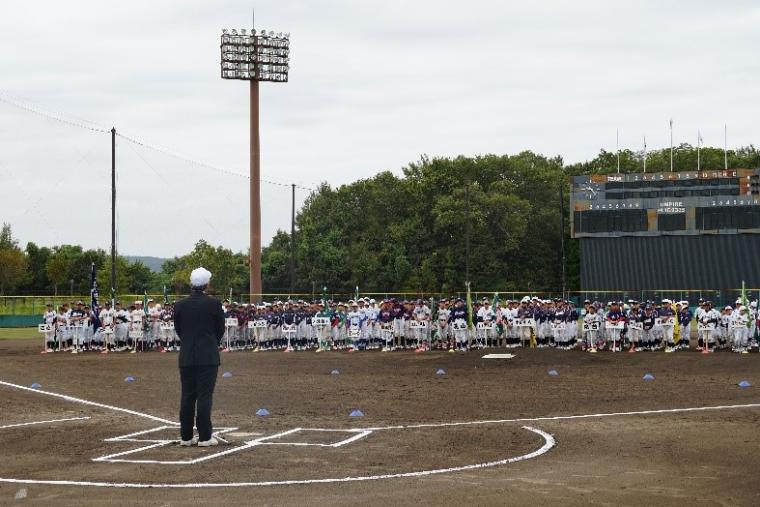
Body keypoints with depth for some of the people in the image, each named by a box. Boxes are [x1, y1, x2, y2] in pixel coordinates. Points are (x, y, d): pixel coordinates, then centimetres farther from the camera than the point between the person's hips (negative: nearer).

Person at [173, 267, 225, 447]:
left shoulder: (179, 305, 0)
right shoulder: (214, 304, -8)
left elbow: (178, 329, 9)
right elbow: (221, 329, 3)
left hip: (186, 357, 3)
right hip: (208, 357, -3)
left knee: (187, 397, 8)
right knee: (204, 396, -2)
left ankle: (186, 437, 12)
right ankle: (204, 437, -2)